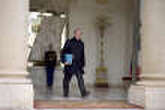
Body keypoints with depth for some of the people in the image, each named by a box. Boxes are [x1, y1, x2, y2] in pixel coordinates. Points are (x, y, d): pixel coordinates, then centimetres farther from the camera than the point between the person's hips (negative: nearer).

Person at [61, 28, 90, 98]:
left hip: (78, 64, 3)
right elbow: (63, 52, -3)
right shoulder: (69, 42, -1)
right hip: (69, 64, -3)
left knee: (80, 78, -10)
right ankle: (65, 94, 15)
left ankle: (83, 93, -17)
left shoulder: (81, 44, 13)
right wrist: (64, 61, -13)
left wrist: (83, 64, 15)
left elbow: (82, 55, 18)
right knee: (67, 79, 5)